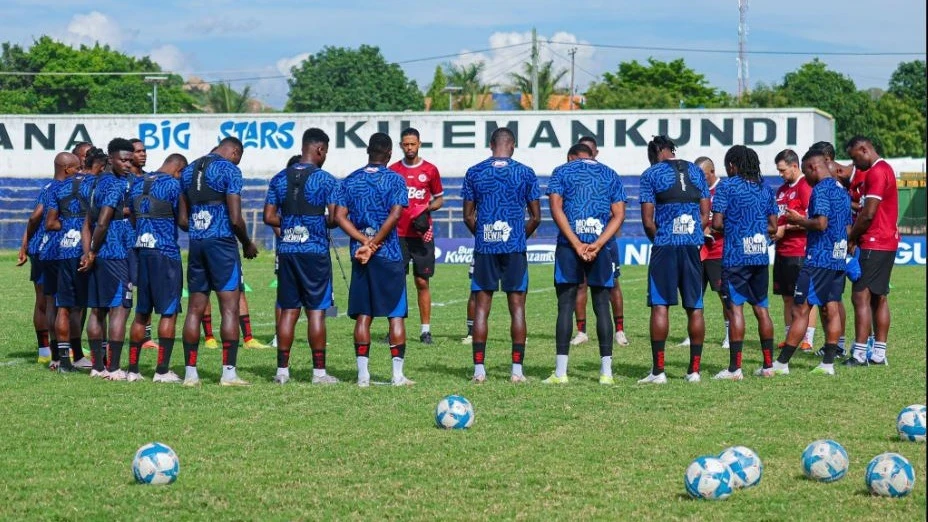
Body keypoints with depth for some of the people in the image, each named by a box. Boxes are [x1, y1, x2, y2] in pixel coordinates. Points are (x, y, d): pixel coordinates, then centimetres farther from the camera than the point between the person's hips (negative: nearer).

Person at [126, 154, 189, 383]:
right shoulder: (172, 185, -9)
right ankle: (162, 370, -5)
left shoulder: (137, 184, 13)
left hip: (140, 252, 7)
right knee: (169, 312, -2)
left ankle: (133, 369, 12)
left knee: (142, 312, 12)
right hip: (165, 252, -7)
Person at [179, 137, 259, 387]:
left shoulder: (189, 171, 15)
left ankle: (190, 373, 9)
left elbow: (183, 219, 15)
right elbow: (235, 218, -11)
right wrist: (248, 244, 4)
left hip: (196, 244, 6)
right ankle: (228, 372, -8)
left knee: (195, 309, 9)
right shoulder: (229, 170, -6)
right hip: (222, 243, -6)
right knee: (230, 308, -4)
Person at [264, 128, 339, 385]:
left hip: (286, 251, 4)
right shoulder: (326, 180, -7)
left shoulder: (279, 179, 7)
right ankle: (319, 371, 1)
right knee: (316, 311, 0)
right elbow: (334, 218, -11)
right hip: (315, 252, -4)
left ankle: (282, 369, 8)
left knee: (288, 311, 8)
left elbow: (269, 217, 6)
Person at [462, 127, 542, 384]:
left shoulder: (474, 173, 2)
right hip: (515, 247, -1)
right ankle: (517, 370, 1)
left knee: (481, 307, 5)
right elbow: (536, 217, 3)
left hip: (484, 247, 1)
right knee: (517, 307, 3)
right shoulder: (525, 173, 0)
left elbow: (468, 217, 5)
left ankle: (479, 369, 2)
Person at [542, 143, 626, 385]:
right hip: (603, 245, 2)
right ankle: (606, 371, 3)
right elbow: (619, 215, 4)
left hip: (569, 244, -2)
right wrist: (597, 245, -7)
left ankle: (560, 372, -2)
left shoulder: (562, 172, 9)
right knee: (602, 305, 6)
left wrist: (576, 244, -10)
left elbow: (556, 208, -4)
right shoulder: (611, 175, 16)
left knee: (566, 305, 1)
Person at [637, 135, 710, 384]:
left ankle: (658, 370, -6)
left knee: (660, 305, -2)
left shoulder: (651, 174, 0)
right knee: (695, 307, 6)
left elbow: (647, 220, -3)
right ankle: (694, 368, 8)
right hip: (693, 245, 4)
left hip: (665, 245, -4)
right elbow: (705, 216, 11)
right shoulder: (696, 172, 12)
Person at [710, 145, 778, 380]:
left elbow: (717, 223, -9)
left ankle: (735, 368, -9)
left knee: (735, 307, -6)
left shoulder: (727, 186, -4)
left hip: (735, 257, -5)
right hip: (760, 257, 5)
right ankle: (768, 364, 14)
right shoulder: (765, 188, 11)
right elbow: (773, 227, 11)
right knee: (761, 308, 11)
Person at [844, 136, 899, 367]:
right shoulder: (884, 170, 18)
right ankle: (879, 353, 12)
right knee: (879, 297, 11)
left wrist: (851, 238, -8)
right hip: (887, 243, 11)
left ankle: (859, 354, -14)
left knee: (861, 296, -11)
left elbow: (869, 214, -20)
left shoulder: (877, 172, -15)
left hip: (874, 244, -11)